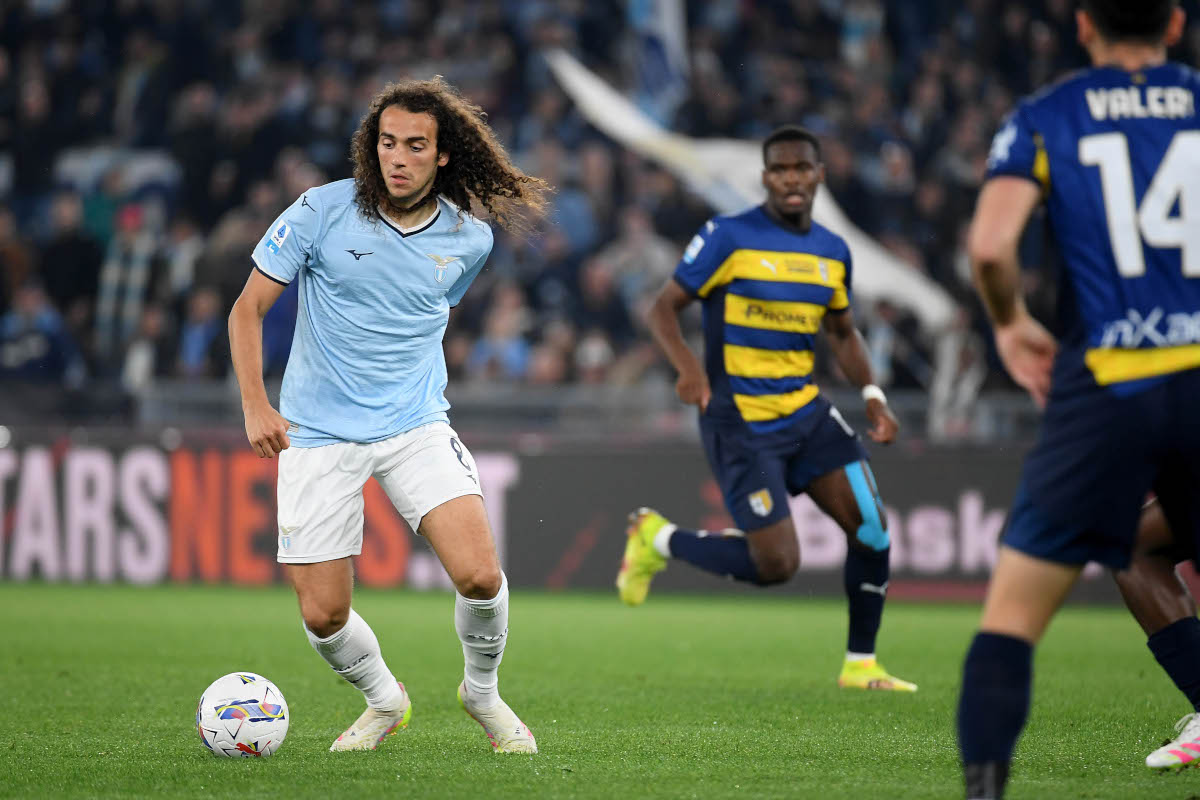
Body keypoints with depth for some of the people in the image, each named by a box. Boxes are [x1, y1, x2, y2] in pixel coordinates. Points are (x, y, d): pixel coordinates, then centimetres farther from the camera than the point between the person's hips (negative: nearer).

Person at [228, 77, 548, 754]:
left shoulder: (469, 240, 0)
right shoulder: (322, 211, -8)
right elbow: (249, 306, -2)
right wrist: (256, 405, -13)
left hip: (417, 427, 1)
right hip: (317, 437, -1)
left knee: (480, 575, -18)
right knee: (323, 615, -4)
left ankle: (482, 692, 11)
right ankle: (384, 700, 28)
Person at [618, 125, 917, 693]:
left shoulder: (833, 252, 9)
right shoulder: (729, 238, -10)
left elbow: (842, 332, 23)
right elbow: (663, 308, -6)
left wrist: (872, 396, 8)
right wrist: (688, 364, -25)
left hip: (807, 413, 6)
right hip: (741, 427, -6)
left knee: (871, 527, -6)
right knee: (776, 565, -12)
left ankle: (860, 665, 11)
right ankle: (656, 538, 14)